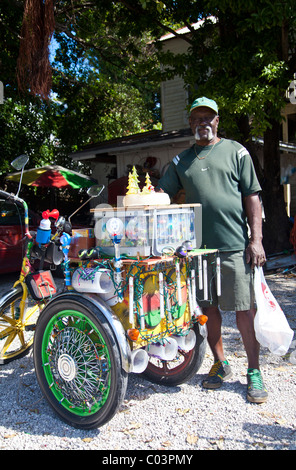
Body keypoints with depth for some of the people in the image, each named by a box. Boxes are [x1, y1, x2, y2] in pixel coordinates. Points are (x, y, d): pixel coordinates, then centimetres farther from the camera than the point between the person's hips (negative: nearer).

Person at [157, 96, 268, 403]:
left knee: (243, 309, -1)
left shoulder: (235, 151, 7)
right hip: (197, 246, 4)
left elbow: (252, 196, 2)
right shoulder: (181, 161, 16)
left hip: (234, 245, -3)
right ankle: (220, 364, 27)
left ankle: (254, 372, 14)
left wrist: (256, 239, -6)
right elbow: (160, 193, 13)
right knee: (208, 308, 10)